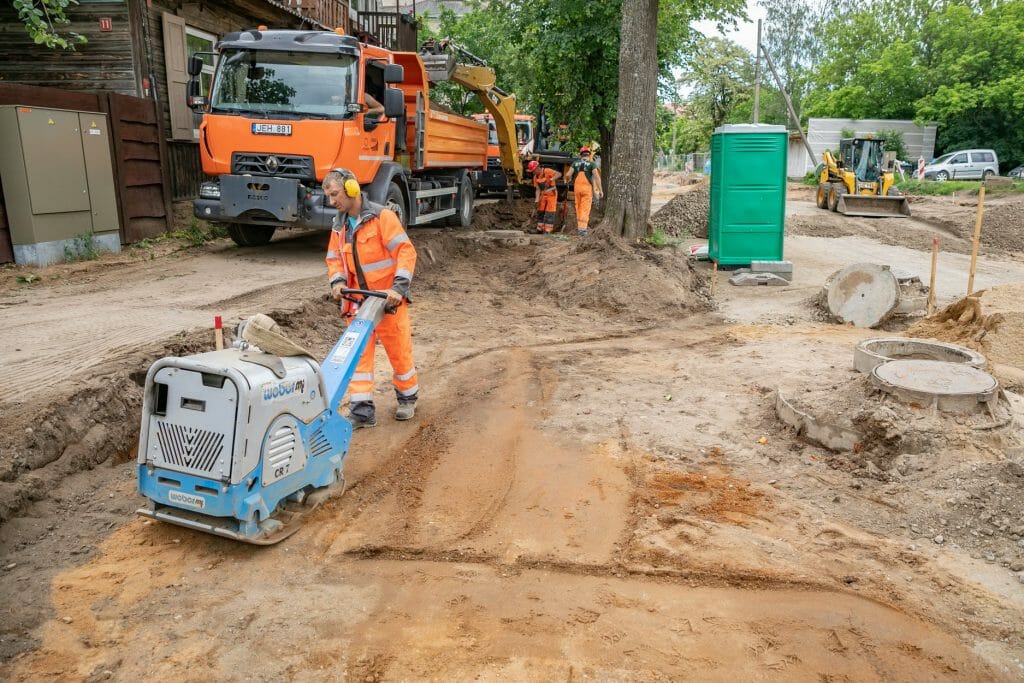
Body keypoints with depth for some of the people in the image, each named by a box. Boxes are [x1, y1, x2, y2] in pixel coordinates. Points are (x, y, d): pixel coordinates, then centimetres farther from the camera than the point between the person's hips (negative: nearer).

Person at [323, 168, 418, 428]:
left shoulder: (381, 216, -12)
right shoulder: (339, 225, 9)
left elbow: (406, 251, -16)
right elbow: (334, 259, 14)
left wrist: (399, 288, -25)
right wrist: (337, 282, -8)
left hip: (388, 299, -5)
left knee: (399, 351, 7)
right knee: (358, 354, 1)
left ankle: (408, 398, 29)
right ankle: (362, 410, 6)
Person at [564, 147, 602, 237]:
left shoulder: (575, 163, 6)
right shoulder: (592, 164, -1)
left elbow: (568, 175, 0)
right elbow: (597, 177, -8)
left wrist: (567, 181, 22)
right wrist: (600, 190, -5)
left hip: (577, 187, 3)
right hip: (587, 187, -3)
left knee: (578, 208, 13)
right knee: (585, 209, -3)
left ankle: (580, 227, 21)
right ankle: (582, 229, -10)